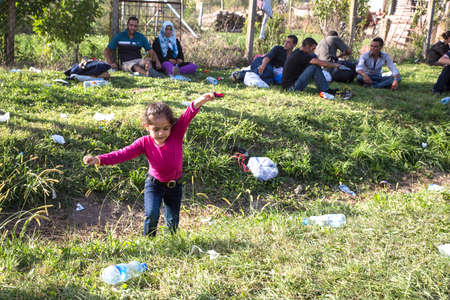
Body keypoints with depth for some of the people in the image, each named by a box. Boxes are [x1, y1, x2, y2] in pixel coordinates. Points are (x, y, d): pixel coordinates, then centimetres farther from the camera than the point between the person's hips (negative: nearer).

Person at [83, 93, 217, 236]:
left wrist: (198, 102, -58)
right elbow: (123, 154, -27)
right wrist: (99, 160, -40)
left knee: (172, 220, 12)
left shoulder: (176, 135, -22)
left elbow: (186, 117, -39)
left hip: (174, 185, 1)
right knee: (151, 215, -16)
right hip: (154, 184, -1)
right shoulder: (145, 143, -20)